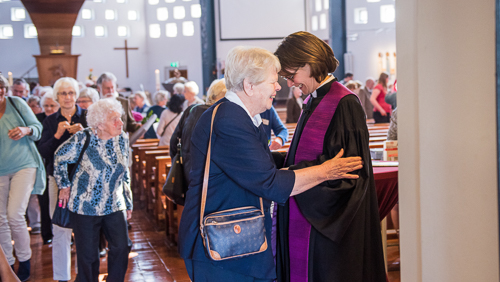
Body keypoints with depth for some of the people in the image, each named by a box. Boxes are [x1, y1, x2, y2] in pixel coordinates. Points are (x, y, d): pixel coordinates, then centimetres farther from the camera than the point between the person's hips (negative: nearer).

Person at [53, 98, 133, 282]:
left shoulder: (122, 139, 0)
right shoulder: (83, 139, -15)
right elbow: (60, 159, 2)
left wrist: (128, 202, 14)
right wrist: (64, 185, 4)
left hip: (114, 206, 4)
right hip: (85, 206, -4)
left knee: (122, 248, -1)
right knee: (88, 255, 3)